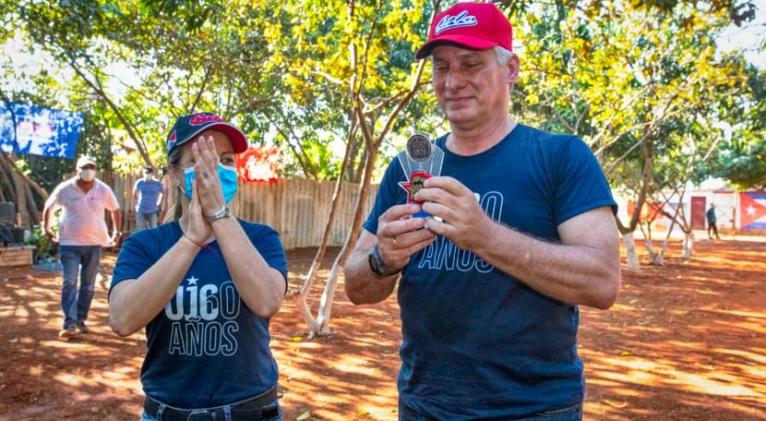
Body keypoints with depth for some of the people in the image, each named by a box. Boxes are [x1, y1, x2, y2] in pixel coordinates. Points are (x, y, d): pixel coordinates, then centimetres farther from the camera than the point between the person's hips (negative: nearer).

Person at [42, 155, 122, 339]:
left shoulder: (104, 190, -1)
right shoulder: (65, 189, -5)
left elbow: (115, 210, 13)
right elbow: (49, 207, 11)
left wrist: (116, 231, 9)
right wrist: (47, 228, 8)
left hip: (94, 243, 2)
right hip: (70, 244, -2)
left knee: (88, 285, 8)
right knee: (69, 283, -9)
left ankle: (80, 320, 20)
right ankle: (69, 324, -10)